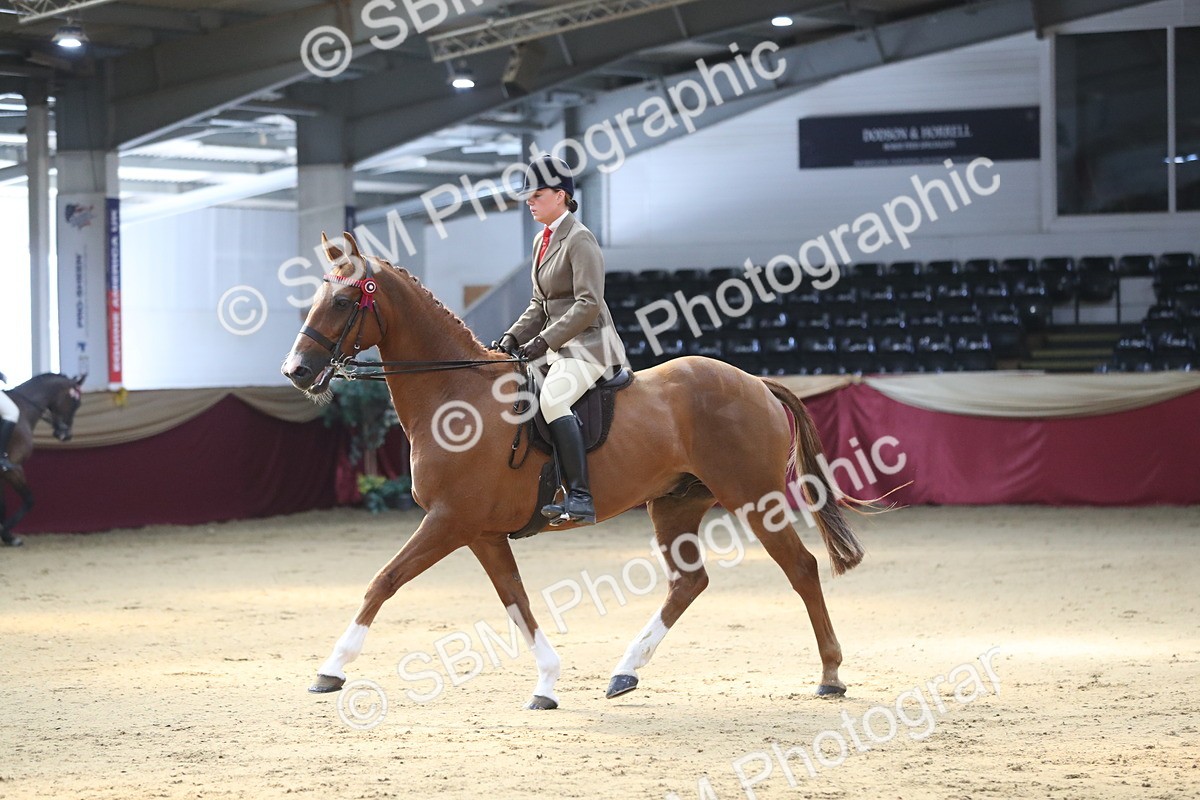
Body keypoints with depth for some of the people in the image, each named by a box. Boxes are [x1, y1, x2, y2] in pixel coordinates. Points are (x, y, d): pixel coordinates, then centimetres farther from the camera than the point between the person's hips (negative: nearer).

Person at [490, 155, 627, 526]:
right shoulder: (543, 241, 16)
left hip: (588, 345, -10)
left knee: (551, 399, -32)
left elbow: (588, 303, -20)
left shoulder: (579, 239, -12)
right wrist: (512, 338, 4)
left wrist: (544, 341, -24)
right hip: (560, 348, 10)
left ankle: (580, 497, -37)